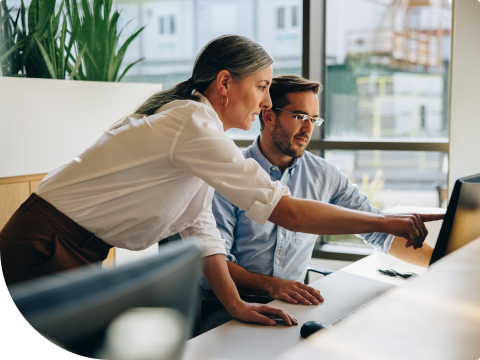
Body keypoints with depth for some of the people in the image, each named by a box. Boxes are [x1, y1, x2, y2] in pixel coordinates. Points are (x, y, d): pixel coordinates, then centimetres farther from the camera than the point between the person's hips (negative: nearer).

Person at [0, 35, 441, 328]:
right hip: (42, 250, -9)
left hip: (76, 254, 9)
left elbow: (199, 227, 6)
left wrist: (235, 304, -3)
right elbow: (287, 212, -27)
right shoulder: (193, 127, -24)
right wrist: (389, 223, -19)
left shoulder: (191, 122, 8)